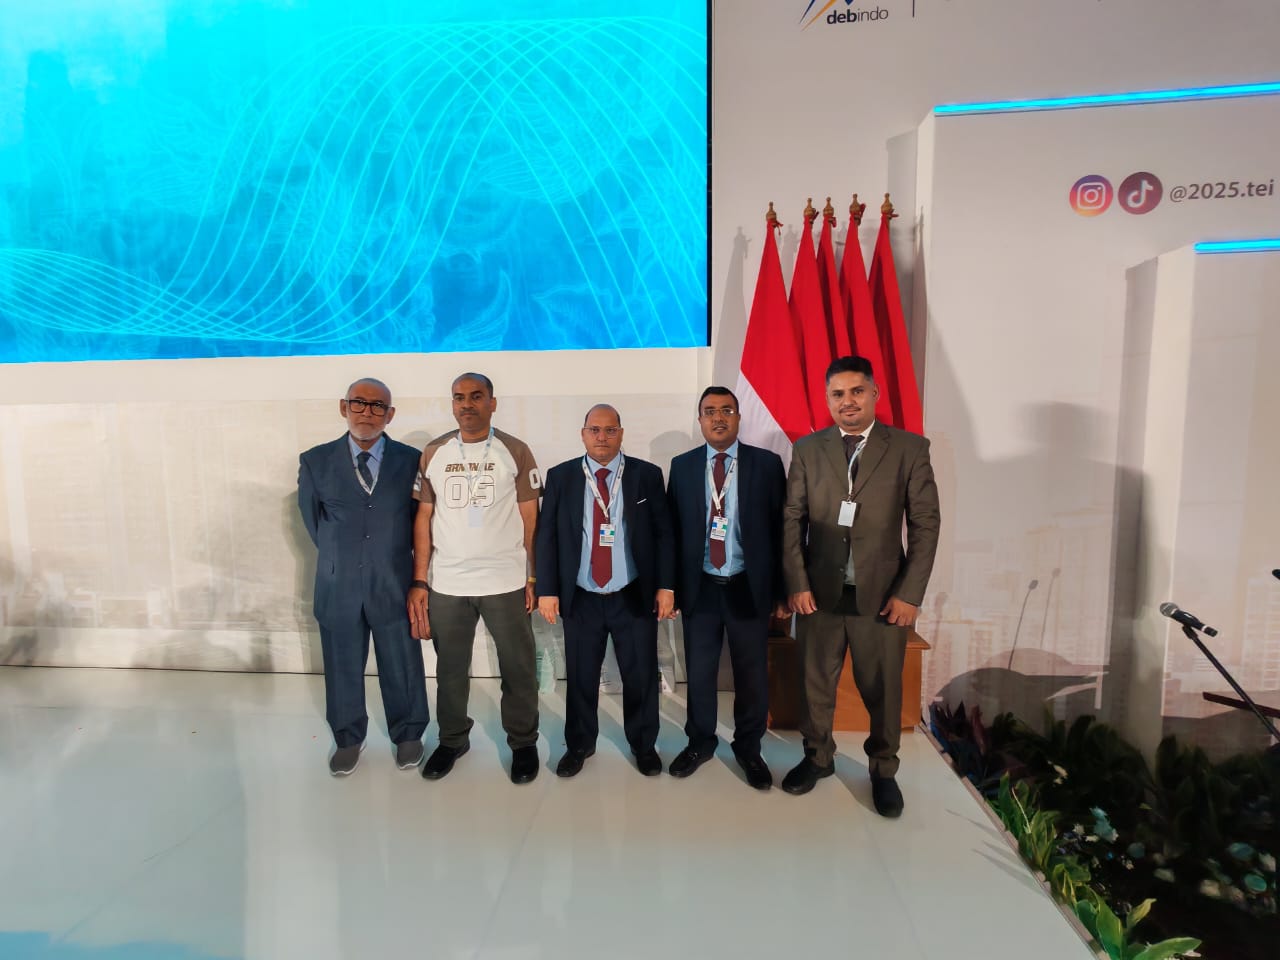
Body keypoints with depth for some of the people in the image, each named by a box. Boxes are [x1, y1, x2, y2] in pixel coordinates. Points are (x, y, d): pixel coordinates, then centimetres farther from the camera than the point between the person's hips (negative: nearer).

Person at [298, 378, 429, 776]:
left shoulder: (411, 460, -4)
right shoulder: (315, 462, -1)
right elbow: (312, 518, 10)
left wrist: (393, 556, 6)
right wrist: (338, 557, 11)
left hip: (394, 585, -1)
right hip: (339, 586, 1)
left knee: (402, 667, 13)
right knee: (343, 669, 16)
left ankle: (408, 735, 36)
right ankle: (348, 739, 39)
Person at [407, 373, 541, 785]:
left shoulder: (516, 452, -3)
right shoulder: (432, 454, 3)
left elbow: (530, 519, -1)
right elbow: (423, 519, 4)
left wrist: (533, 578, -5)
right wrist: (419, 582, 0)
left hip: (506, 582, -2)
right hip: (445, 583, 2)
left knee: (518, 668, 10)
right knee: (450, 669, 17)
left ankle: (523, 742, 31)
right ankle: (452, 740, 38)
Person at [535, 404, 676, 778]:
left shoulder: (647, 475, -1)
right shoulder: (560, 477, 1)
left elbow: (664, 533, 0)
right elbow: (546, 536, 2)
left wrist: (666, 586, -4)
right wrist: (547, 590, -3)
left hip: (635, 596, 0)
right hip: (580, 598, 1)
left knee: (641, 676, 12)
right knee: (581, 677, 13)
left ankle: (643, 744, 35)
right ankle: (579, 745, 36)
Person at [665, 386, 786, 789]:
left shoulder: (767, 464, -3)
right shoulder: (682, 466, 2)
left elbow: (781, 528, -2)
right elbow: (672, 529, 3)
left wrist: (782, 590, -3)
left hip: (748, 588, -1)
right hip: (699, 588, 1)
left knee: (752, 674, 12)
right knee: (699, 672, 14)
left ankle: (748, 748, 35)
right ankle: (700, 742, 37)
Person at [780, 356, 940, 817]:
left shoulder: (910, 448, -2)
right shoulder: (807, 449, 2)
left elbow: (925, 523, -3)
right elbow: (792, 520, 1)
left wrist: (910, 593, -8)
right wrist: (797, 584, -5)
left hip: (882, 594, -1)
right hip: (819, 591, 1)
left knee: (883, 689, 12)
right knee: (815, 683, 14)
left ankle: (883, 770, 37)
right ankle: (817, 757, 38)